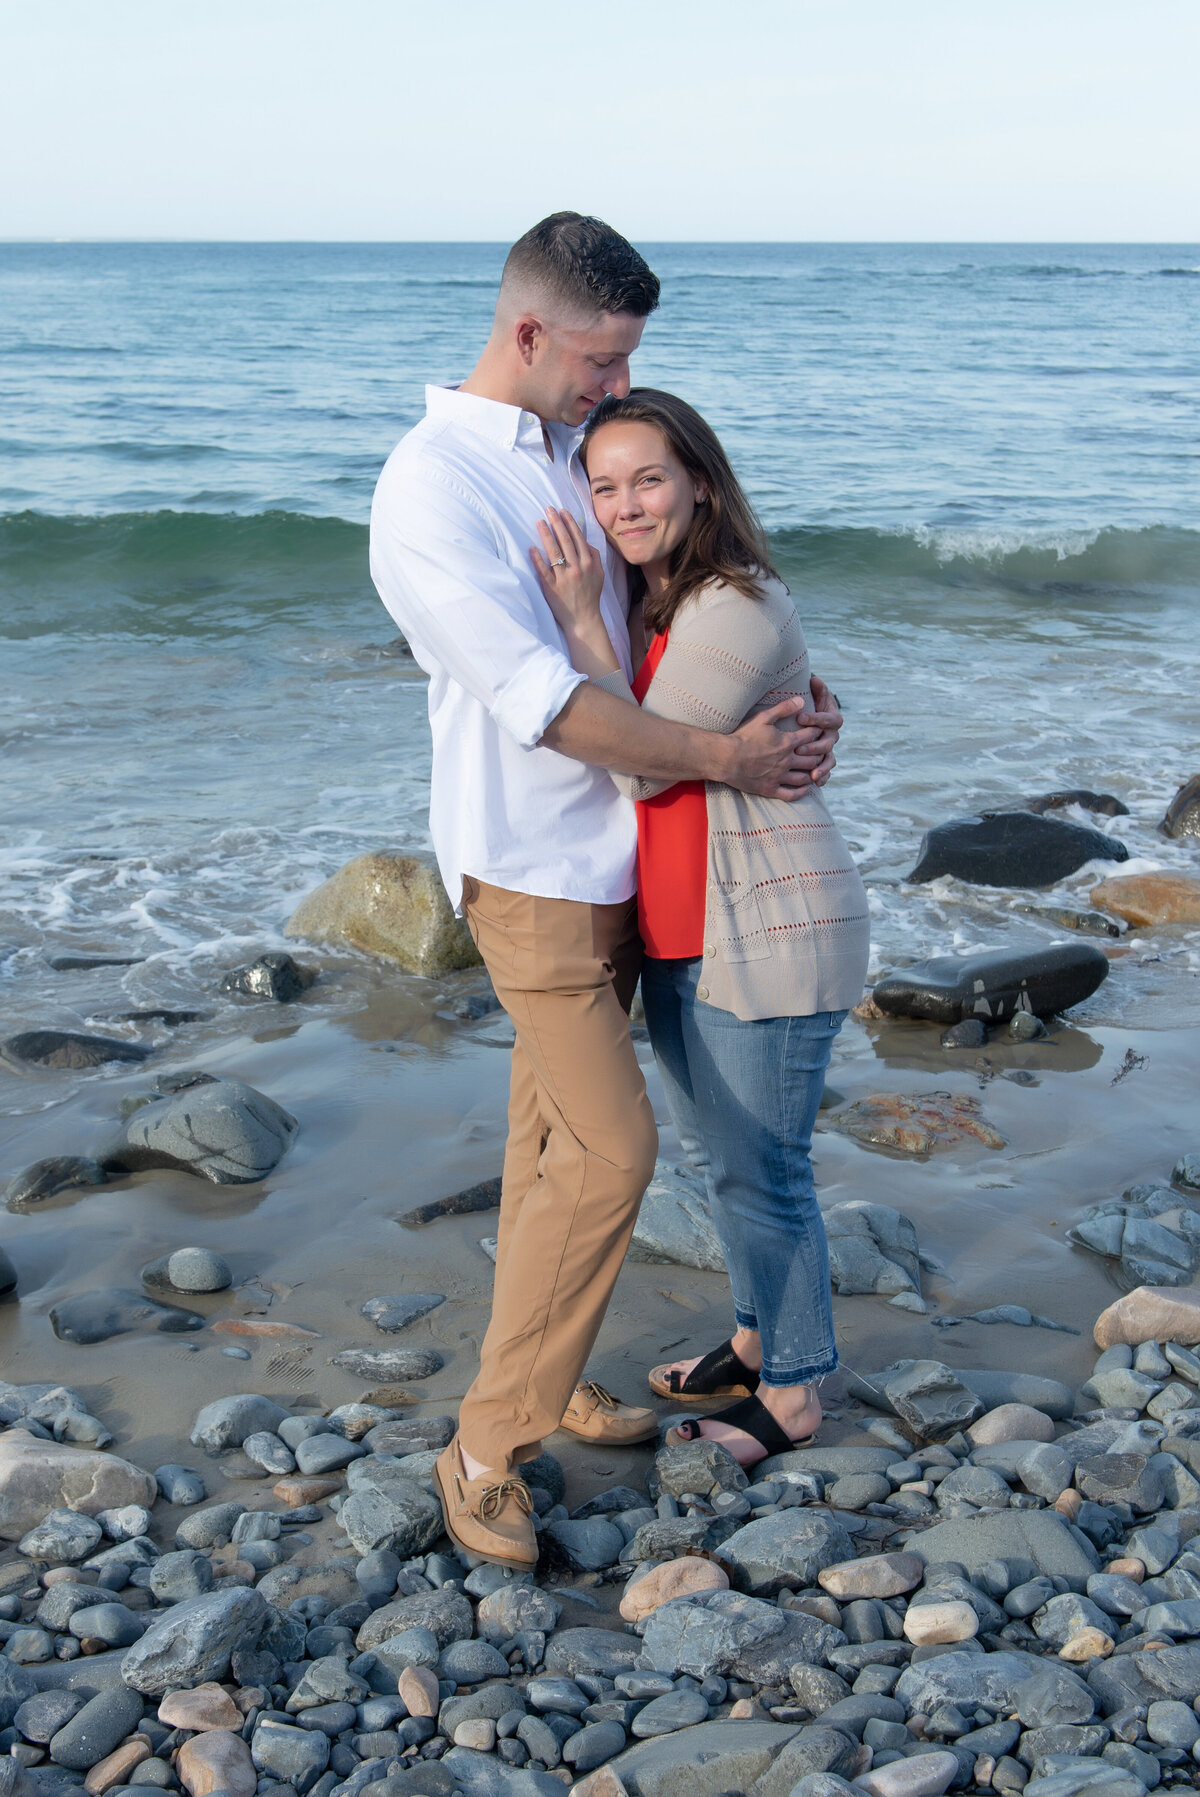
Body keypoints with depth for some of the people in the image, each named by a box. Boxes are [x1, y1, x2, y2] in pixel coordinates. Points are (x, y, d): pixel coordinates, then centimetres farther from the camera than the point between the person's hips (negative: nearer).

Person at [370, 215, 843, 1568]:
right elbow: (544, 703, -22)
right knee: (606, 1148, -11)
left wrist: (788, 692, 8)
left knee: (558, 1135, 14)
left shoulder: (566, 455, 10)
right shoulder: (431, 489, -17)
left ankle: (542, 1379, 27)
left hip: (614, 859, 8)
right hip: (531, 872, -8)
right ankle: (486, 1448, 0)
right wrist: (725, 758, -16)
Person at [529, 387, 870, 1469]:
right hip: (681, 938, 10)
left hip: (769, 941, -10)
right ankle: (760, 1342, 39)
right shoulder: (655, 607, 11)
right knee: (717, 1155, 21)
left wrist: (579, 619, -21)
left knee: (763, 1170, 1)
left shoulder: (739, 610, -20)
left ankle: (792, 1400, 18)